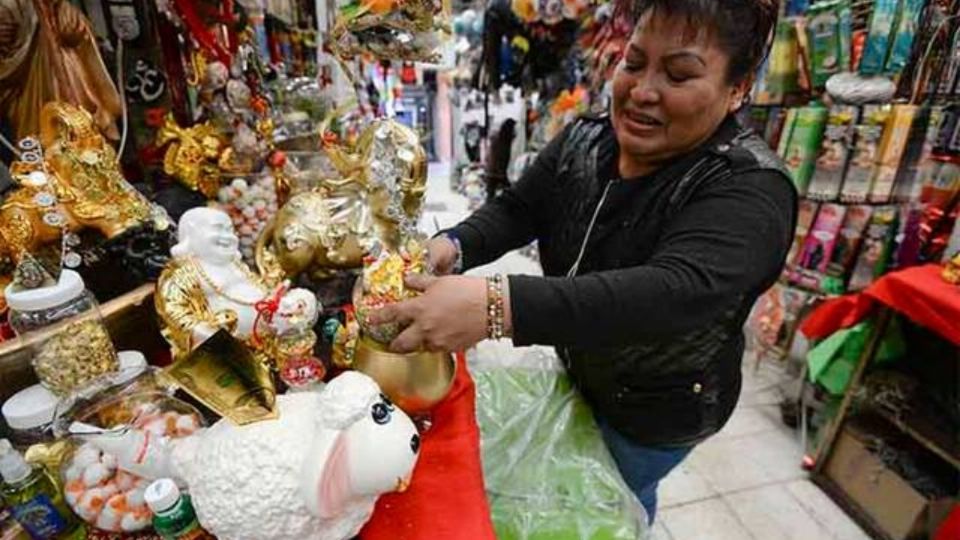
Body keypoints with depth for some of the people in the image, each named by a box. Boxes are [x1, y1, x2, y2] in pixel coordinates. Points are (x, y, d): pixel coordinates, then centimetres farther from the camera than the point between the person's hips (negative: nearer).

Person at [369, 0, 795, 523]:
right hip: (575, 372, 6)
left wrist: (495, 304, -58)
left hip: (657, 408, -5)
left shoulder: (750, 189, -29)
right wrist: (451, 246, -31)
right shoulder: (583, 140, -8)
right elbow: (515, 210, -9)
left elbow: (674, 293, -45)